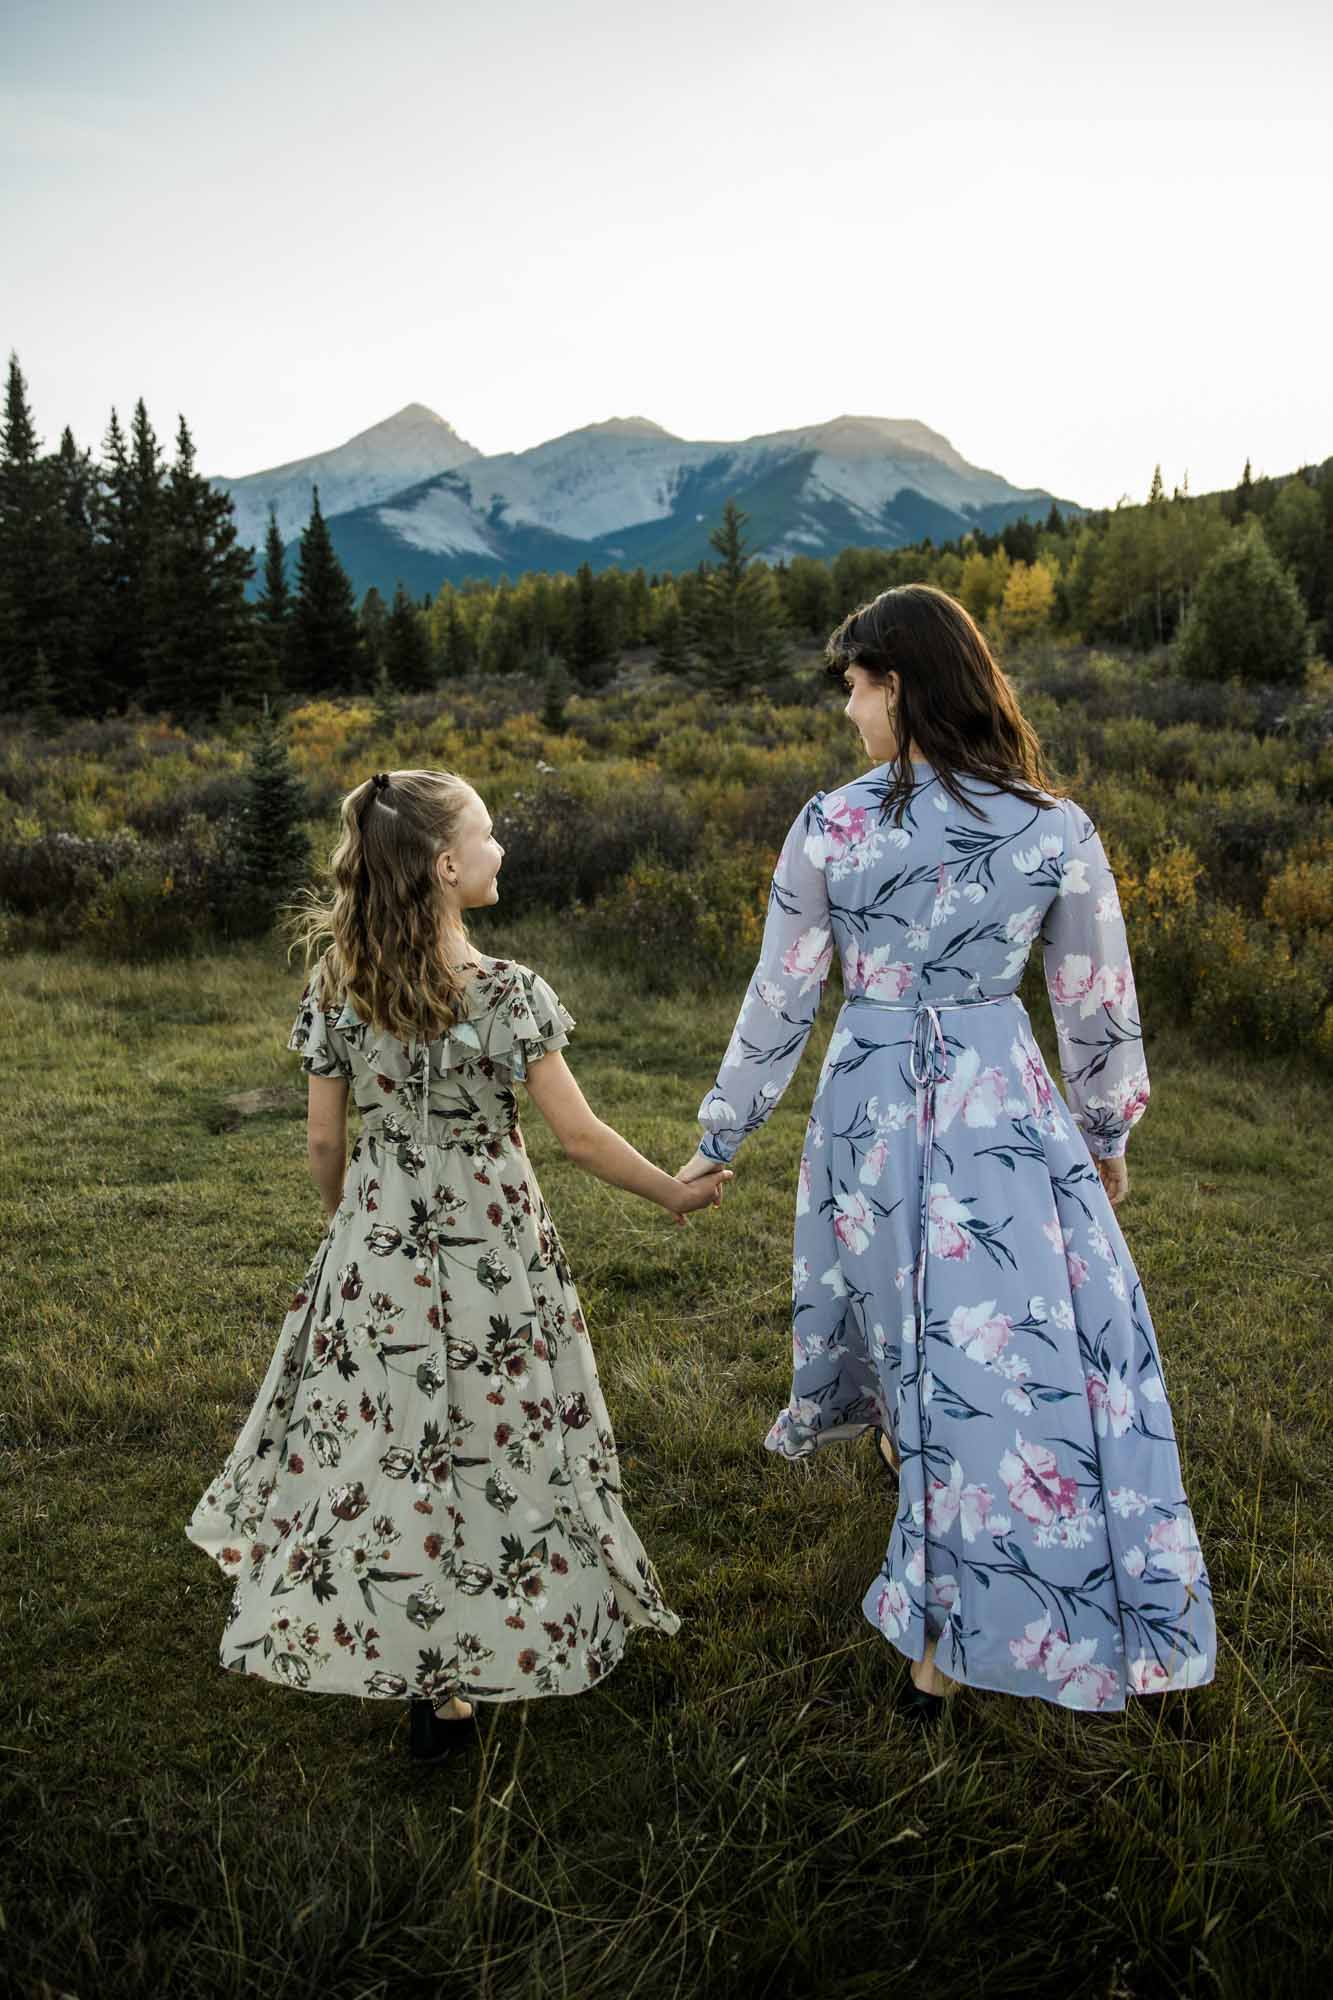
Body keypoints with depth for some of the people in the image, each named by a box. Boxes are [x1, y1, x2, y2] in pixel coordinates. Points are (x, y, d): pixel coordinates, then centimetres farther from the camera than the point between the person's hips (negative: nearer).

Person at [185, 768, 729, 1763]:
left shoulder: (337, 989, -8)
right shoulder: (511, 992, -17)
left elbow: (326, 1140, 0)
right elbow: (580, 1133, -12)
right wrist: (673, 1192, 3)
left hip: (377, 1241, 3)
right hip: (491, 1242, -3)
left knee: (378, 1434, 19)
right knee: (484, 1439, 11)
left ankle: (361, 1638, 35)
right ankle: (455, 1678, 22)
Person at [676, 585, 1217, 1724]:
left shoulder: (828, 830, -10)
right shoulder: (1057, 831, -9)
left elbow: (779, 1003, -3)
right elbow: (1100, 1010, 0)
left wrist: (726, 1131, 10)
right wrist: (1107, 1134, 16)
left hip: (868, 1106, 2)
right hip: (1003, 1110, -1)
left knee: (900, 1294, 28)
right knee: (1016, 1345, 7)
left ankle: (896, 1441, 56)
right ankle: (941, 1656, 15)